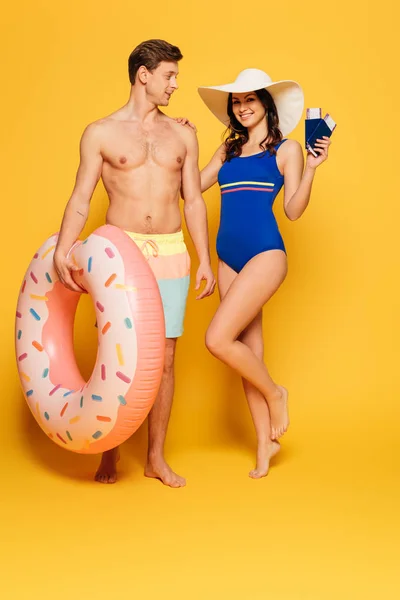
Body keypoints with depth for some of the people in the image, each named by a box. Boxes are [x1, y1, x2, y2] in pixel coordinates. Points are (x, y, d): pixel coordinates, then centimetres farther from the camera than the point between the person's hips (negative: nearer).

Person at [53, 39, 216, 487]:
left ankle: (156, 458, 17)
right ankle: (109, 452, 19)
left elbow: (193, 202, 12)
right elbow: (81, 199, -3)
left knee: (164, 358, 3)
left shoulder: (182, 136, 12)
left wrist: (205, 259, 6)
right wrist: (62, 249, -18)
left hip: (170, 254, 3)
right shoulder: (101, 134, 2)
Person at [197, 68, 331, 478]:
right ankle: (265, 443, 19)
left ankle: (275, 394, 9)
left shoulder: (286, 149, 3)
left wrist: (311, 168, -14)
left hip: (265, 253, -6)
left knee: (218, 340, -17)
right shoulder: (228, 151, 17)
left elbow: (294, 210, -3)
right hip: (229, 258, 6)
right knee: (248, 351, 7)